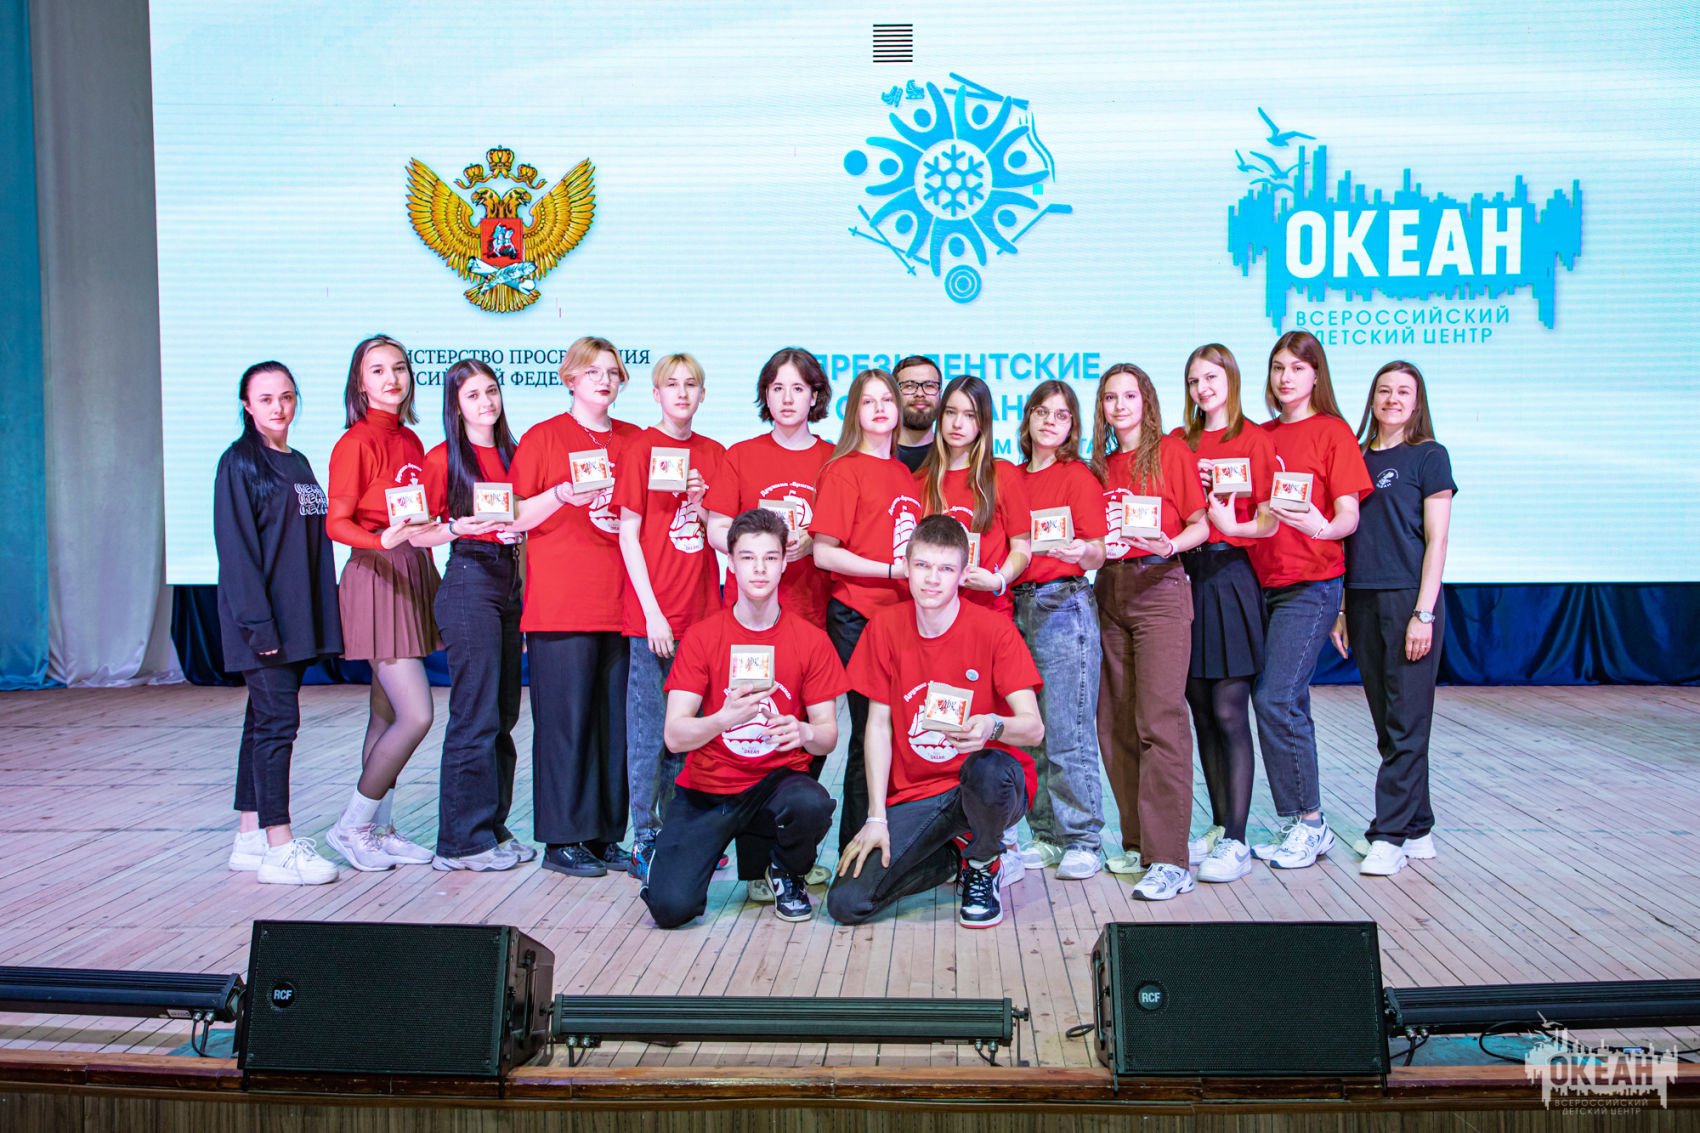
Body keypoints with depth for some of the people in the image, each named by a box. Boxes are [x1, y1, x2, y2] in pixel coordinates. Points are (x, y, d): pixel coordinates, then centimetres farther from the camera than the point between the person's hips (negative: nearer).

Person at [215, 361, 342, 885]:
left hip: (296, 618, 8)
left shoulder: (299, 464, 16)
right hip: (262, 617, -8)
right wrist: (257, 621, -18)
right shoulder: (240, 463, -6)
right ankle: (280, 847, -6)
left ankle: (250, 837, 18)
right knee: (277, 719, -9)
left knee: (265, 720, 11)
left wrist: (320, 621, 12)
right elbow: (236, 546, -12)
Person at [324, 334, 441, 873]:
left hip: (414, 573, 8)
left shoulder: (410, 439, 14)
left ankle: (378, 828, 19)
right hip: (377, 579, -8)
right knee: (416, 715, -12)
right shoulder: (356, 442, -9)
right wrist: (381, 540, -31)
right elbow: (336, 523, -14)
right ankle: (351, 826, 3)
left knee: (387, 715, 11)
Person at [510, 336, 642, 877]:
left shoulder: (634, 440, 14)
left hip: (620, 601, 4)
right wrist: (562, 496, -15)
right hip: (562, 603, -4)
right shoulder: (543, 437, 3)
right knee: (565, 715, -2)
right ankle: (562, 839, 8)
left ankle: (605, 833, 15)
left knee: (614, 716, 5)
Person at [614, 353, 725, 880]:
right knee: (649, 731, 1)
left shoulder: (714, 454, 11)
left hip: (701, 610, 5)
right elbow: (628, 534, -6)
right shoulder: (641, 447, -3)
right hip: (653, 613, -5)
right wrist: (652, 611, -11)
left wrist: (704, 503, -6)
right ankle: (645, 839, 11)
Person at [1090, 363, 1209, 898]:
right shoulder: (1101, 464, 16)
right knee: (1116, 725, 6)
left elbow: (1200, 523, -2)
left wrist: (1169, 545, -20)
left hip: (1159, 587, -6)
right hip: (1109, 591, 6)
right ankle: (1137, 842, 18)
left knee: (1160, 720, -13)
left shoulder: (1171, 451, 1)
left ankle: (1169, 859, -13)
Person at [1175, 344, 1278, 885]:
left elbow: (1269, 521, -6)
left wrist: (1234, 526, -24)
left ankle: (1236, 841, 0)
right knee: (1201, 711, 8)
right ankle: (1220, 827, 19)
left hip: (1230, 578, -5)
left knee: (1229, 711, -6)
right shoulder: (1178, 443, 13)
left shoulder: (1254, 440, 0)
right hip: (1183, 576, 5)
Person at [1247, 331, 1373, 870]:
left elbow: (1349, 517, -8)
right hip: (1263, 582, 6)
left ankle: (1308, 821, 0)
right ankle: (1296, 824, 15)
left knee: (1276, 699, -14)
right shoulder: (1260, 436, 14)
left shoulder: (1332, 431, -2)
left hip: (1311, 583, -6)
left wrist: (1319, 525, -30)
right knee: (1282, 702, 6)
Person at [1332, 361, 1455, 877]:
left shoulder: (1428, 456, -1)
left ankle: (1392, 834, 1)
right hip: (1363, 601, 6)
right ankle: (1417, 829, 19)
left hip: (1408, 598, -6)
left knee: (1406, 722, -3)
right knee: (1387, 723, 9)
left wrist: (1424, 613, -13)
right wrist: (1341, 609, 10)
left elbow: (1436, 539, -6)